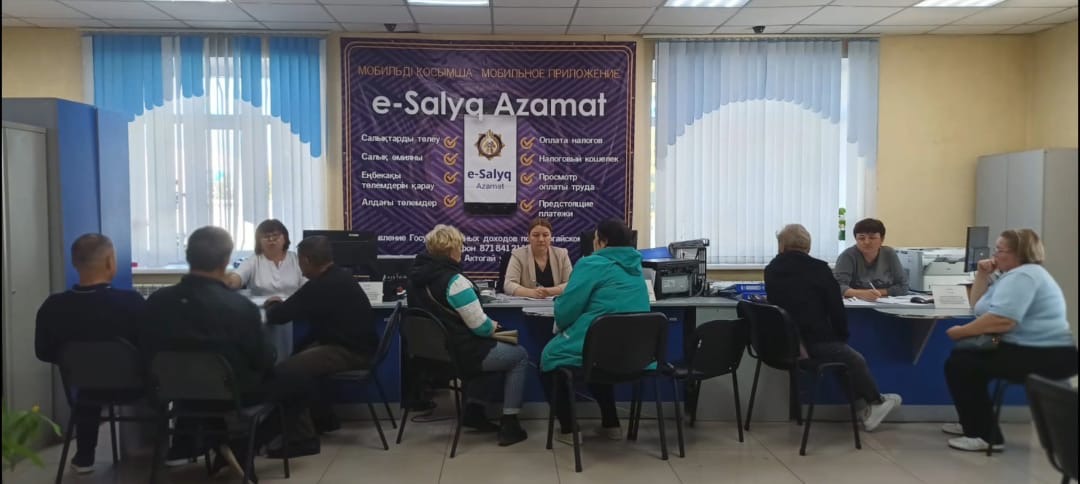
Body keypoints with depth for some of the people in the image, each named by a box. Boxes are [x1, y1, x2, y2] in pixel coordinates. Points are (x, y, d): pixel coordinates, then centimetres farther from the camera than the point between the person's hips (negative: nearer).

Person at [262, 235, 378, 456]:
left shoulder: (319, 287, -19)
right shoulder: (339, 277, 11)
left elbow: (277, 317, -14)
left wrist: (273, 305, 7)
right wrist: (284, 305, 14)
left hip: (351, 352, -11)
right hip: (354, 345, 11)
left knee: (284, 370, -18)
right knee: (299, 356, 24)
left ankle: (302, 439, -13)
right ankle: (323, 419, 32)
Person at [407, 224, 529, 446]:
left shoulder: (417, 275, 2)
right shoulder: (454, 280, -24)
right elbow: (481, 327, -21)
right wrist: (495, 326, 1)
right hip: (459, 355, -8)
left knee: (486, 347, 33)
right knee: (520, 356, 12)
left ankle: (474, 411, 30)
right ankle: (509, 426, 9)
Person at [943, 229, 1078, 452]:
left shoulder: (1022, 276, -15)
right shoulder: (1017, 274, 20)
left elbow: (1001, 321, -29)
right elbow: (979, 306, 23)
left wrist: (961, 331, -17)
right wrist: (982, 275, 10)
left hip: (1045, 357, -11)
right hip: (1035, 352, 11)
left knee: (958, 364, -14)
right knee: (966, 356, 15)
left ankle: (986, 435, -10)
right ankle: (975, 424, 22)